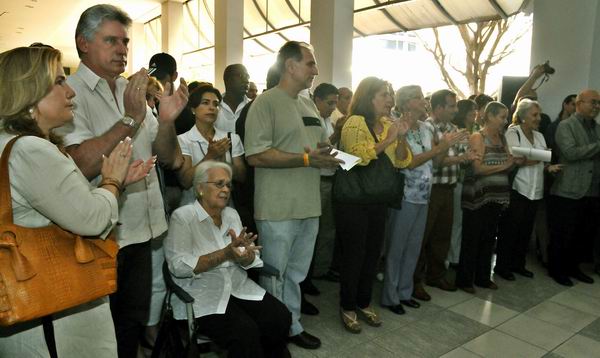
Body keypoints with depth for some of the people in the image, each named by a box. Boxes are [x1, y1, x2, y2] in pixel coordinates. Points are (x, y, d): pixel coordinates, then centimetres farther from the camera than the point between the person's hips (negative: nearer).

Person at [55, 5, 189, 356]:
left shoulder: (133, 91, 10)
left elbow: (168, 158, 7)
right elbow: (81, 165, -25)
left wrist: (167, 120, -10)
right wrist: (130, 119, -25)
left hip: (140, 230, 7)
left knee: (135, 321, 21)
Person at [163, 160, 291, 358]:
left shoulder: (231, 214, 11)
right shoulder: (182, 216, -6)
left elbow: (250, 261, 6)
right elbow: (178, 266, -17)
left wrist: (245, 253, -18)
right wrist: (225, 254, -22)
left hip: (239, 287, 6)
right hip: (201, 294, -5)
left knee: (281, 318, -14)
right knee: (245, 332, -27)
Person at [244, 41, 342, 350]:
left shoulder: (308, 104, 15)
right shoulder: (266, 102, -11)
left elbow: (321, 145, 25)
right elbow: (255, 155, -21)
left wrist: (330, 154, 1)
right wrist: (307, 159, -22)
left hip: (309, 206, 8)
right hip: (278, 209, -8)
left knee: (296, 275, 20)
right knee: (273, 277, 8)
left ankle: (292, 326, 36)